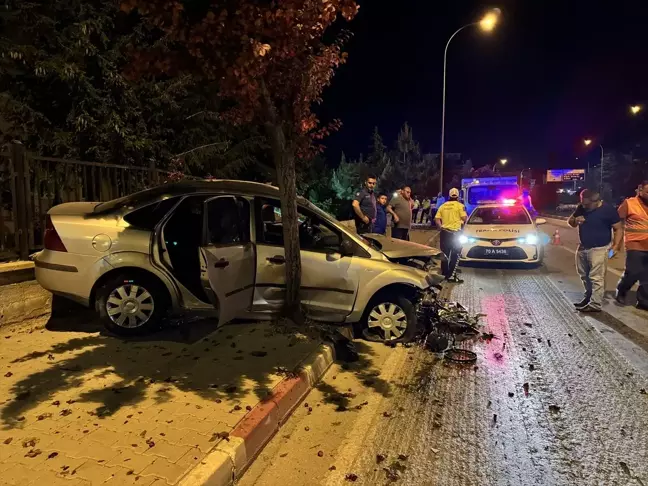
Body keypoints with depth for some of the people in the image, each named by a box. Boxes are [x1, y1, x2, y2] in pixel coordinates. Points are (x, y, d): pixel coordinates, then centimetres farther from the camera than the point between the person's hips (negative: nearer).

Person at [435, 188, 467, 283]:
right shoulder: (459, 205, -5)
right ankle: (451, 276, -7)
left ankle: (444, 274, 17)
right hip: (455, 233, -5)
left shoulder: (442, 206, 9)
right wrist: (466, 216, 13)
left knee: (445, 254, 11)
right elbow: (464, 218, -9)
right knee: (455, 255, -2)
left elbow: (437, 219, 4)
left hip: (444, 232, 5)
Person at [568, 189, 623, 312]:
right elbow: (570, 221, 12)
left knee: (597, 278, -6)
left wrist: (616, 246, -19)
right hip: (582, 248, 6)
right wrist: (575, 220, -12)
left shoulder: (608, 210, -13)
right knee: (584, 276, 16)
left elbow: (618, 229, -9)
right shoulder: (581, 208, 2)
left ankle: (595, 305, -2)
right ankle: (588, 297, 32)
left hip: (599, 249, -6)